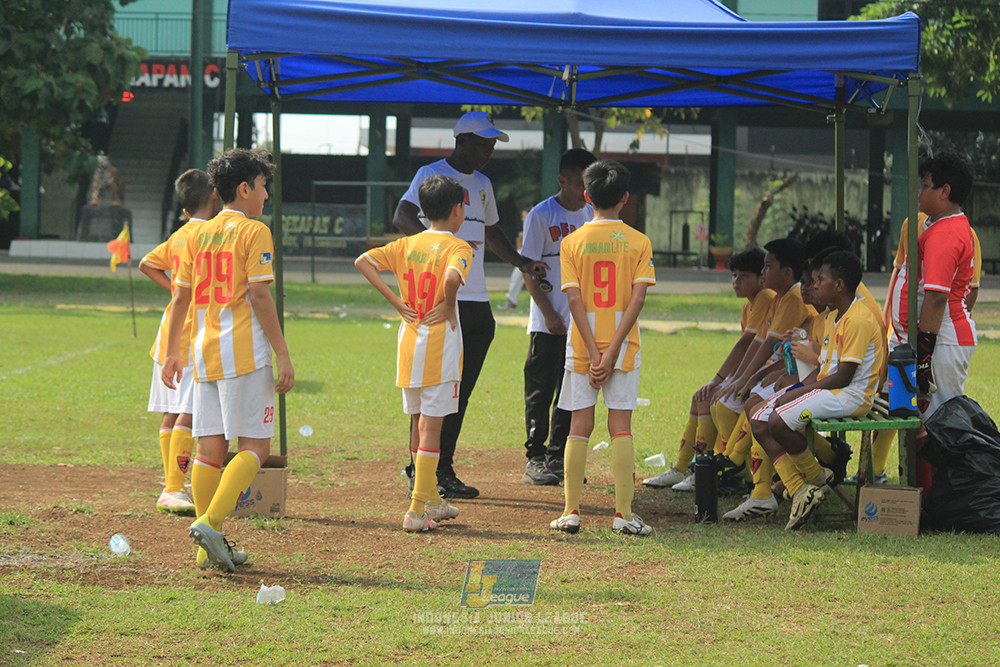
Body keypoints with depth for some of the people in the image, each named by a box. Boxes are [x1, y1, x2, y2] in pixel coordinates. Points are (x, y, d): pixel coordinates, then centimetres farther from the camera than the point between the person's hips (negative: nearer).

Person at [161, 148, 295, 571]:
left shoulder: (198, 235, 14)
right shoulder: (254, 232, -5)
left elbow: (180, 298, 14)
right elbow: (259, 297, -11)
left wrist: (171, 352, 20)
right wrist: (282, 355, -10)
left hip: (204, 352, 7)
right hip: (245, 352, -7)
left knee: (209, 448, 6)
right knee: (254, 446, -4)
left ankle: (211, 547, 6)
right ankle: (210, 522, -20)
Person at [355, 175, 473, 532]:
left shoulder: (407, 244, 8)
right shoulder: (458, 247, -10)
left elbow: (363, 262, 2)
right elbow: (451, 277, -31)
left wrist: (396, 301, 2)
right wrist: (449, 306, -12)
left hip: (408, 342, 6)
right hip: (439, 344, -6)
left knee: (419, 422, 17)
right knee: (430, 425, -4)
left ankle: (431, 499, 30)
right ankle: (417, 511, -8)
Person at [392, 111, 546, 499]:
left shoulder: (482, 184, 20)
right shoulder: (431, 175, -4)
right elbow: (402, 217, -19)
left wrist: (522, 263, 20)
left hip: (477, 304, 7)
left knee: (460, 391, 7)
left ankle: (444, 470, 11)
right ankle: (419, 472, -4)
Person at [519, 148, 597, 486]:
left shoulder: (592, 215, 10)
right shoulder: (541, 215, -6)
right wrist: (549, 314, -14)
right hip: (548, 324, -5)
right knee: (540, 392, -2)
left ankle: (558, 458, 15)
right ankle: (535, 460, 3)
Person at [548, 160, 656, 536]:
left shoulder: (572, 242, 0)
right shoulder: (638, 242, -1)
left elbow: (574, 299, -7)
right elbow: (637, 297, -9)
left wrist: (594, 352, -8)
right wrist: (612, 351, -11)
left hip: (582, 346, 1)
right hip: (623, 345, 0)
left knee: (580, 427, 6)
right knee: (621, 427, 2)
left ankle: (571, 512, 4)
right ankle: (623, 514, -2)